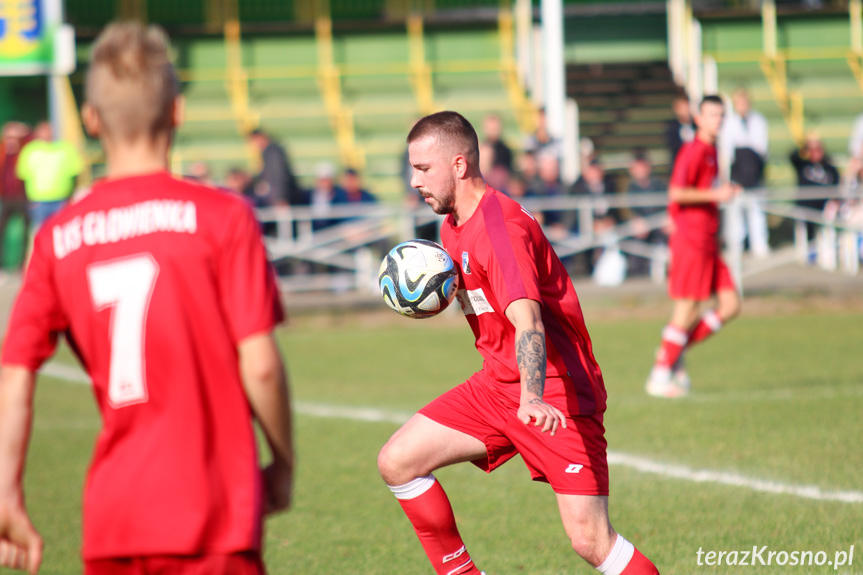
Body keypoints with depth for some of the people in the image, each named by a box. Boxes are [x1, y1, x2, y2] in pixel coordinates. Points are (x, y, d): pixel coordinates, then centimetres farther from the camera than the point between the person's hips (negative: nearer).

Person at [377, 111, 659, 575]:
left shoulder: (501, 226, -19)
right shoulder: (453, 226, 10)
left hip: (554, 394, -9)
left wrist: (533, 399, -48)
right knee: (396, 462, -2)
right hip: (496, 383, 9)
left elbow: (527, 319, -33)